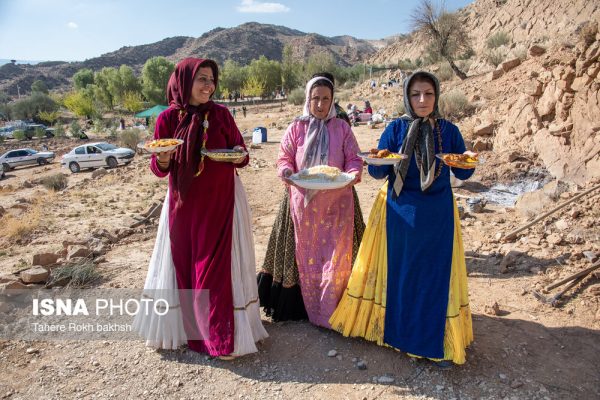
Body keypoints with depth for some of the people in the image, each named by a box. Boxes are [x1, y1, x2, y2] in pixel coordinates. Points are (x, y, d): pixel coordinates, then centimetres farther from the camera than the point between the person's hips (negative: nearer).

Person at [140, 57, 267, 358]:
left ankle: (223, 337, 15)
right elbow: (159, 169, 3)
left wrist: (239, 156, -17)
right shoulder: (168, 118, 0)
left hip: (221, 202, -1)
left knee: (218, 268, 1)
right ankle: (192, 330, 28)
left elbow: (240, 152, 5)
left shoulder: (221, 114, -1)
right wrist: (162, 160, -19)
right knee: (185, 268, 8)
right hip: (184, 205, 2)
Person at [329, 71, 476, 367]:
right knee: (398, 272, 8)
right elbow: (376, 172, -4)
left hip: (437, 216, 1)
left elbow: (462, 173, 4)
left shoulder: (448, 131, 1)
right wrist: (379, 162, -27)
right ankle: (393, 328, 30)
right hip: (399, 212, 0)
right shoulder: (396, 129, -2)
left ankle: (437, 343, 23)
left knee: (435, 273, 6)